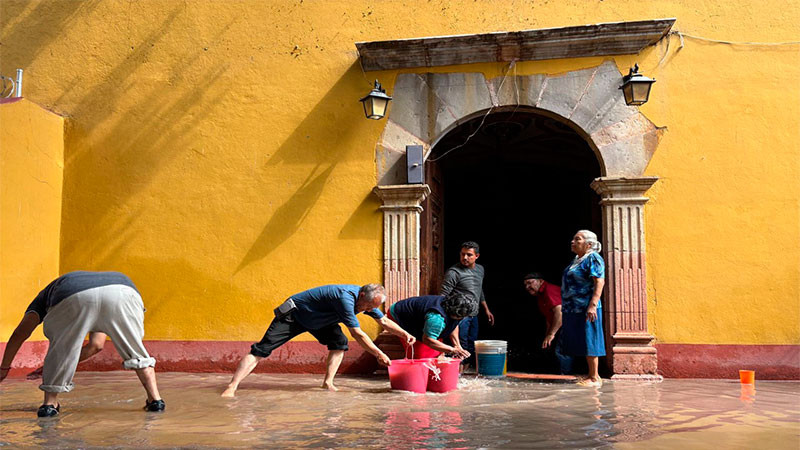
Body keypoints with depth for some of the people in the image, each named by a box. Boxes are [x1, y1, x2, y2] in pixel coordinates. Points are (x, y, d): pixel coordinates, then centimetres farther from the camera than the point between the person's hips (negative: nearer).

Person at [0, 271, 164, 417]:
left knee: (59, 349, 24)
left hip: (73, 297, -2)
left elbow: (19, 334, 33)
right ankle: (155, 399, 18)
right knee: (135, 350, 23)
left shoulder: (47, 294, 43)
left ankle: (50, 403, 22)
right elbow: (96, 345, 48)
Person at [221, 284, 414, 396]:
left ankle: (328, 382, -4)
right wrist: (379, 354, -28)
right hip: (294, 314, -9)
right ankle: (231, 387, -20)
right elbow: (357, 334, -33)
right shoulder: (346, 298, -35)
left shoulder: (367, 299, -7)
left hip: (317, 320, 9)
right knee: (262, 349, -16)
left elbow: (384, 321, 9)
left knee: (339, 342, -8)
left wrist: (404, 334, 3)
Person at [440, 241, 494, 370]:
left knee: (472, 348, 12)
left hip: (473, 315, 8)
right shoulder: (454, 272, -14)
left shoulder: (480, 269, 11)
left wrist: (486, 310, 27)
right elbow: (443, 296, -17)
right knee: (461, 348, -9)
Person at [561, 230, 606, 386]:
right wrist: (565, 307, 22)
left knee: (588, 342, -5)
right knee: (582, 343, 12)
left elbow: (599, 282, -18)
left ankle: (594, 378, 0)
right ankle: (592, 375, 19)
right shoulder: (577, 260, 19)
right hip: (574, 309, 9)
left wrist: (592, 305, -26)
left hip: (585, 309, -9)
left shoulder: (593, 259, -9)